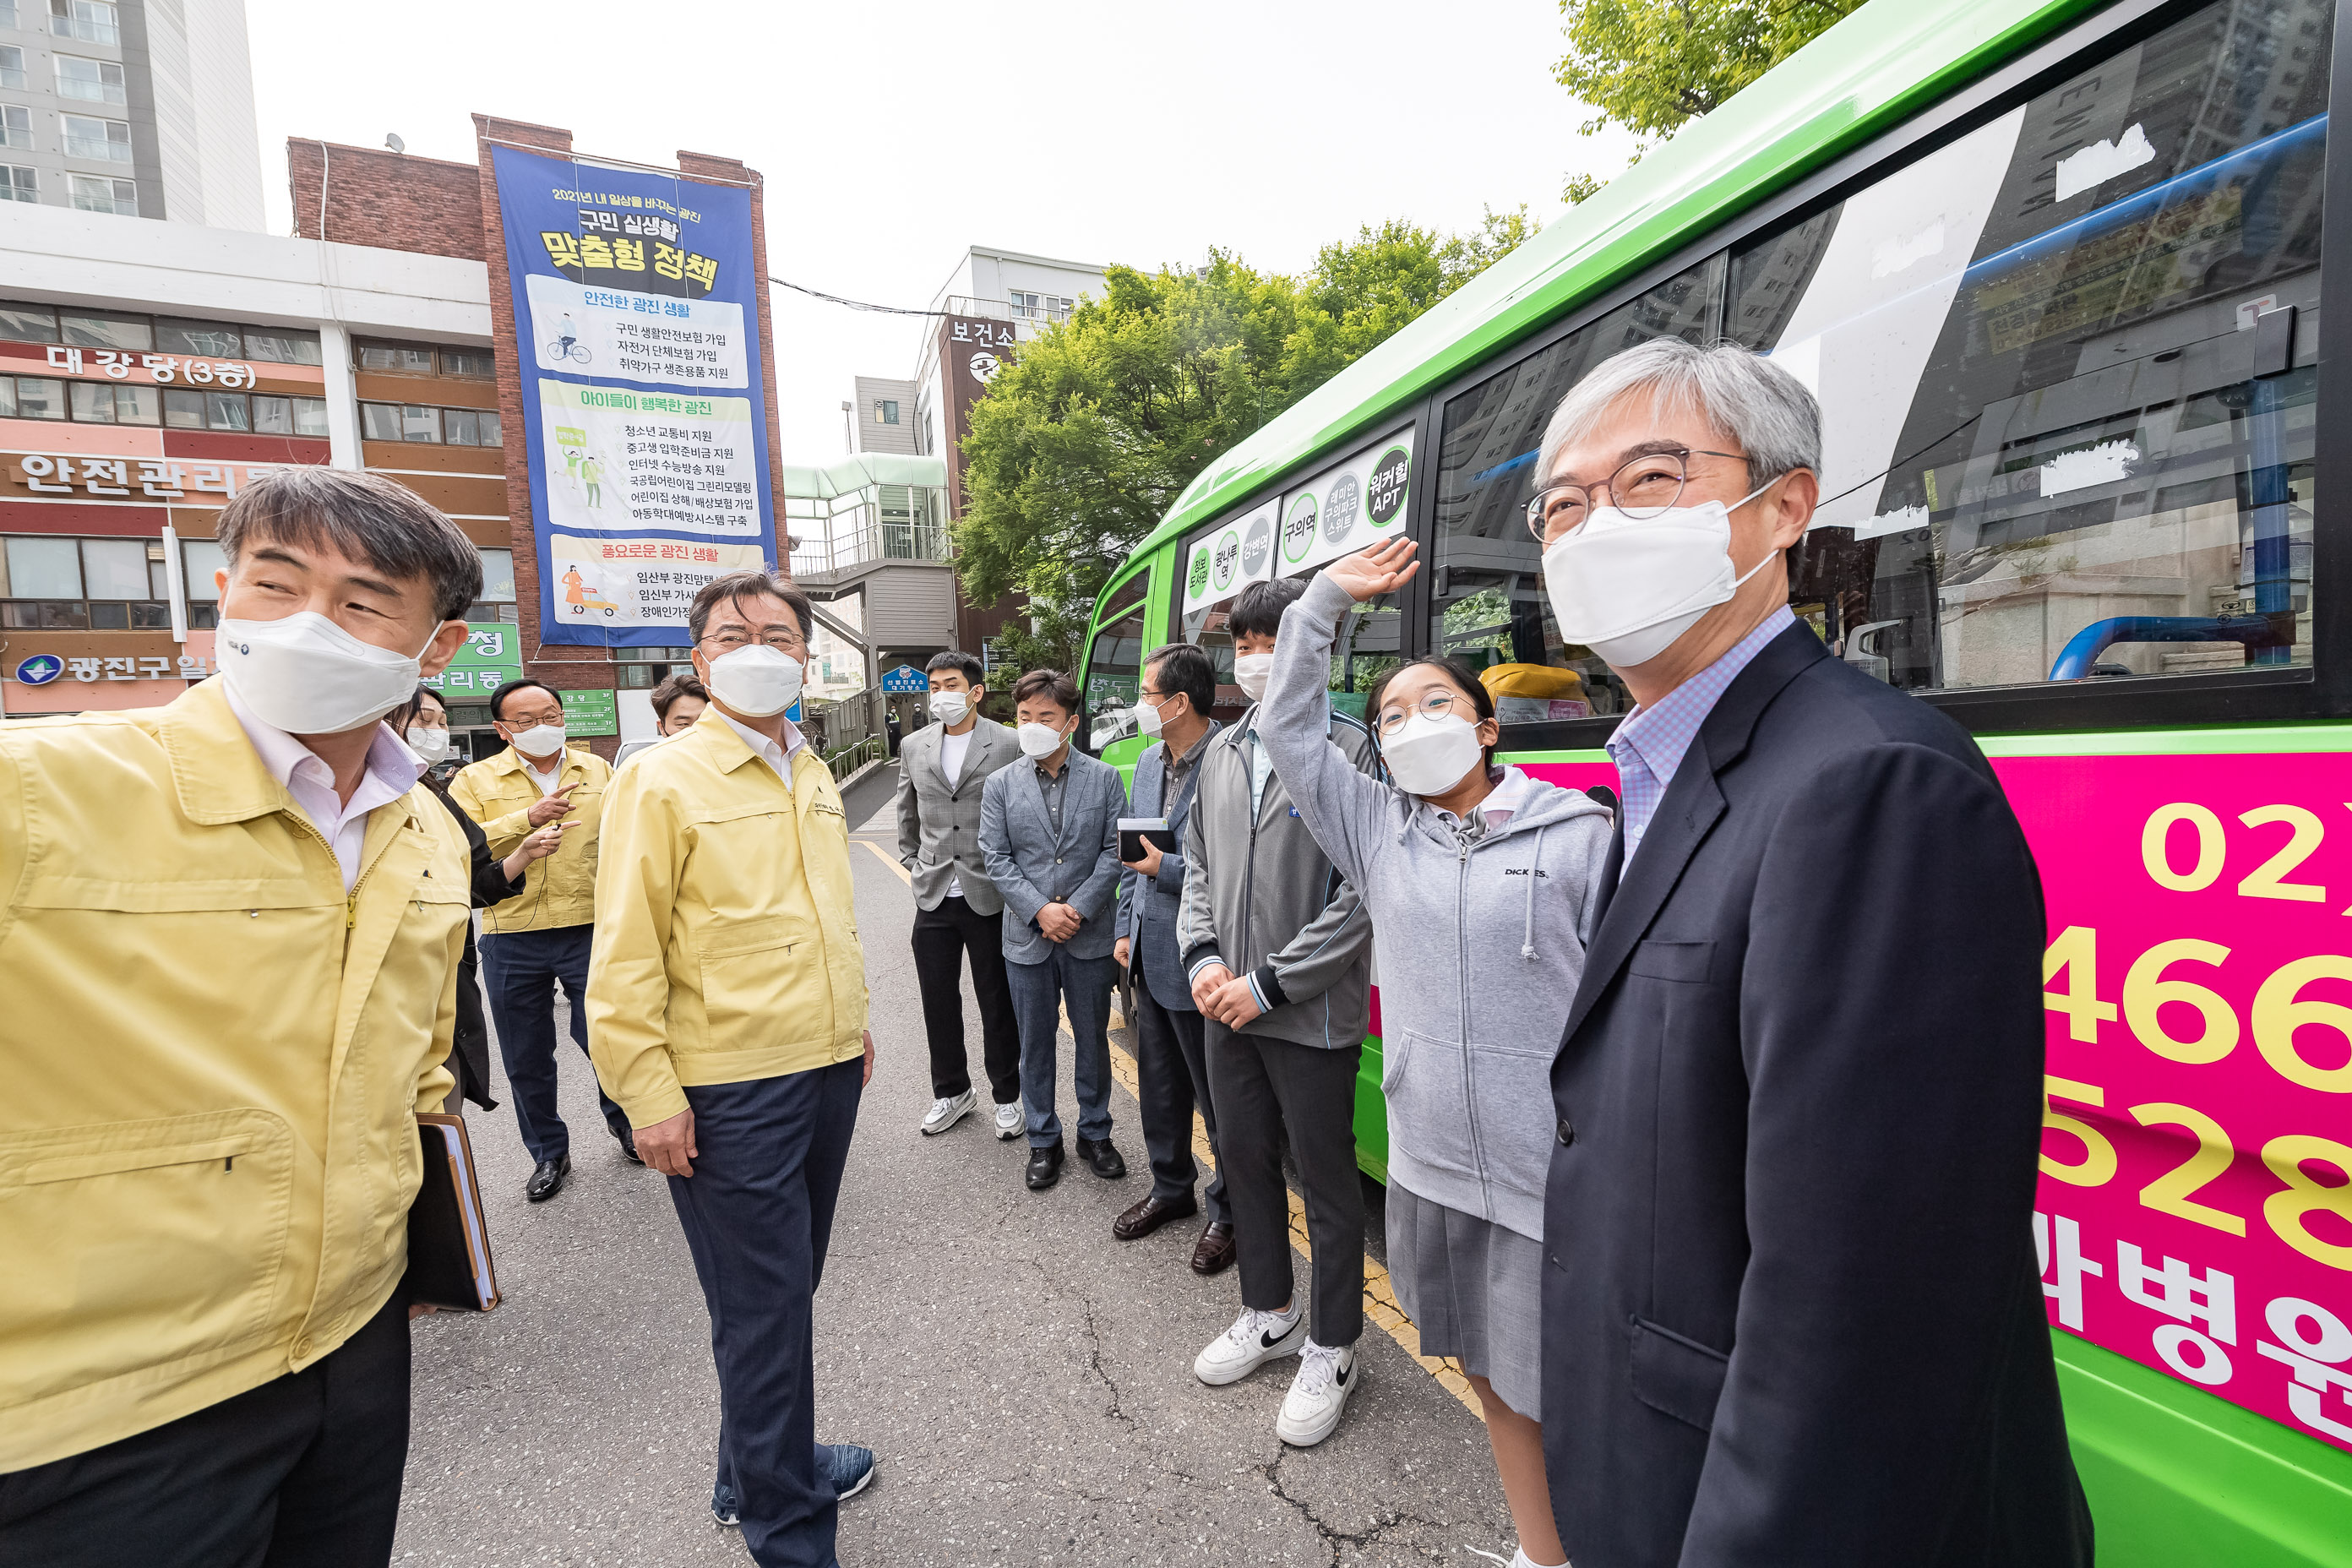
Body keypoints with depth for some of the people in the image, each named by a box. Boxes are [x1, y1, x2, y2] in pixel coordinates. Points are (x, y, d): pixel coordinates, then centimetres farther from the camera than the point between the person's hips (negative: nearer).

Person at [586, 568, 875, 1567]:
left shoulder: (814, 775, 9)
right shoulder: (662, 781, -11)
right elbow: (625, 954, -12)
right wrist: (649, 1095, -14)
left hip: (827, 1070, 7)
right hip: (729, 1090, -7)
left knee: (789, 1287, 21)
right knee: (765, 1309, 6)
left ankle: (754, 1473, 43)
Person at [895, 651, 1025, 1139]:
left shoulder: (1009, 745, -7)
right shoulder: (914, 747, 7)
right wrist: (912, 863, 14)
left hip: (990, 896, -4)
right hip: (933, 897, 4)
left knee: (998, 1004, 8)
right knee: (938, 1002, 14)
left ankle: (1006, 1096, 25)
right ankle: (951, 1093, 32)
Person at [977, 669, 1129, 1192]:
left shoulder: (1104, 778, 0)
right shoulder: (1000, 785, 2)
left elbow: (1114, 851, -4)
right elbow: (996, 858, -3)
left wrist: (1078, 909, -13)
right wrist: (1040, 910, -14)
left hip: (1090, 937, 0)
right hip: (1027, 939, 1)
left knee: (1093, 1040, 12)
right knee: (1036, 1044, 12)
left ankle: (1095, 1133, 31)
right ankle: (1043, 1142, 29)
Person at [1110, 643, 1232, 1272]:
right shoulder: (1148, 761, 8)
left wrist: (1168, 869, -21)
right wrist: (1126, 928, 15)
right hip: (1149, 955, 9)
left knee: (1215, 1095, 9)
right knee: (1158, 1085, 22)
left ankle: (1228, 1211, 30)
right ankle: (1170, 1188, 43)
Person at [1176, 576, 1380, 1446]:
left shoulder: (1352, 749, -12)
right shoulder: (1223, 751, 8)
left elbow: (1364, 894, -16)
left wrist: (1270, 983, -16)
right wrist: (1203, 958, -2)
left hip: (1313, 1016, -6)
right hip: (1227, 1010, 6)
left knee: (1326, 1179, 9)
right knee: (1243, 1161, 19)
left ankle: (1331, 1349, 31)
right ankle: (1269, 1313, 42)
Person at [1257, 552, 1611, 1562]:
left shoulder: (1578, 835, -7)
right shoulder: (1378, 831, 3)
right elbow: (1288, 730, 5)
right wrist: (1325, 599, 5)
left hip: (1554, 1178, -4)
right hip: (1430, 1168, 5)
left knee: (1558, 1396, 9)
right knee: (1490, 1376, 21)